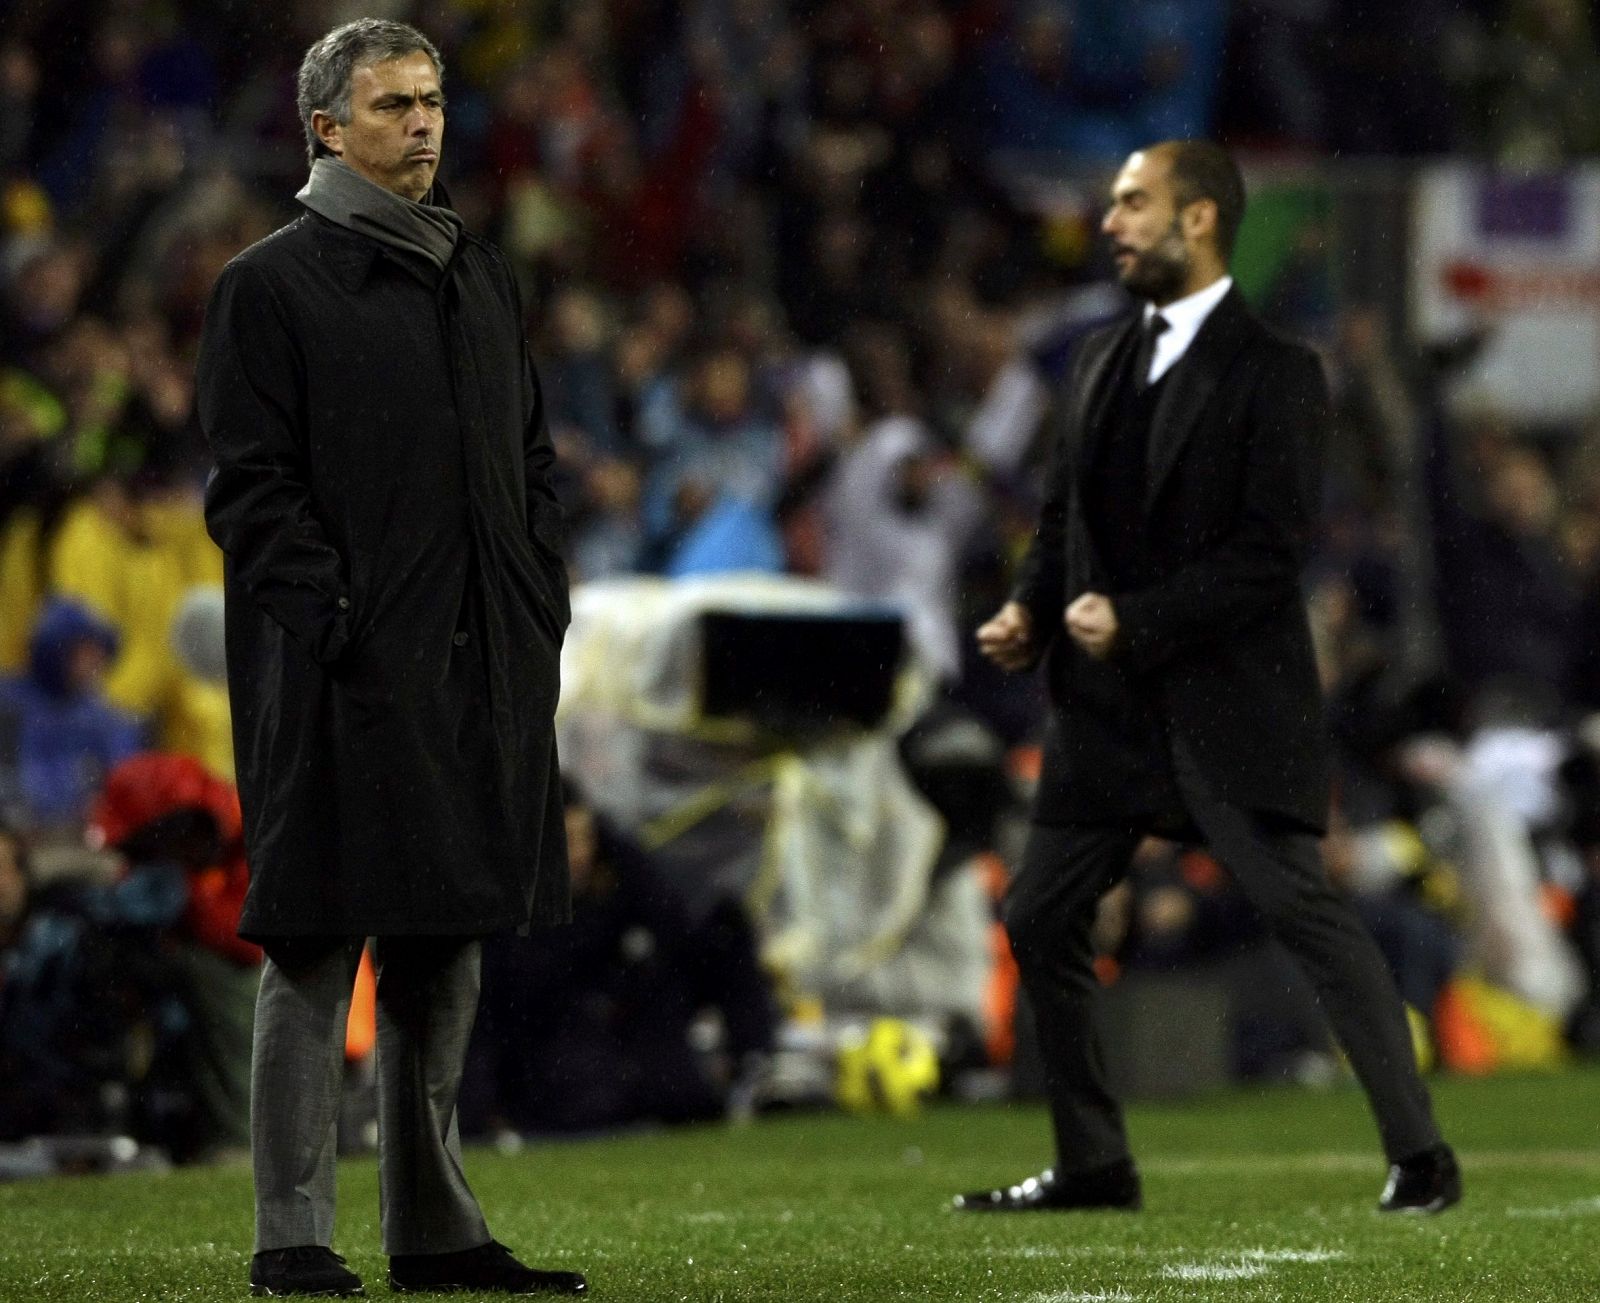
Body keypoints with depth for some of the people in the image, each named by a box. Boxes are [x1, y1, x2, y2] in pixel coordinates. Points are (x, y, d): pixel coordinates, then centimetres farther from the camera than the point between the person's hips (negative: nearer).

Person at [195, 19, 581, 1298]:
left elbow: (533, 457, 20)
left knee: (445, 952, 10)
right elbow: (253, 485, -8)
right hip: (346, 667, -7)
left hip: (484, 667, 7)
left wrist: (539, 606, 8)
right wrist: (334, 617, -16)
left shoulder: (482, 274, 16)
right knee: (317, 951, -5)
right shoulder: (273, 284, -4)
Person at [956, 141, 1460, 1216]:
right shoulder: (1103, 362, 14)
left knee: (1306, 911, -11)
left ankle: (1419, 1156, -7)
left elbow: (1273, 553, -15)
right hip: (1107, 705, 7)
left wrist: (1135, 620, -19)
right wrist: (1032, 610, 0)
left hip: (1230, 703, -7)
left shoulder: (1274, 374, -8)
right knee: (1041, 921, 7)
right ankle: (1094, 1165, 18)